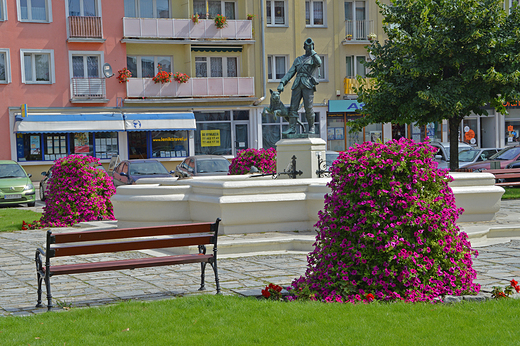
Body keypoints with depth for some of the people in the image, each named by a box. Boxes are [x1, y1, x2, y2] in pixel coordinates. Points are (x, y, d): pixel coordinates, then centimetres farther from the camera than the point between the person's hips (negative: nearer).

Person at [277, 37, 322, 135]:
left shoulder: (314, 58, 14)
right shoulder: (298, 60, 25)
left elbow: (319, 63, -12)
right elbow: (290, 73, 19)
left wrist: (312, 51, -4)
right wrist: (282, 83, 5)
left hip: (308, 85, -4)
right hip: (297, 85, 4)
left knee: (308, 108, -10)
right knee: (293, 107, -6)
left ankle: (311, 127, 3)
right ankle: (292, 128, -6)